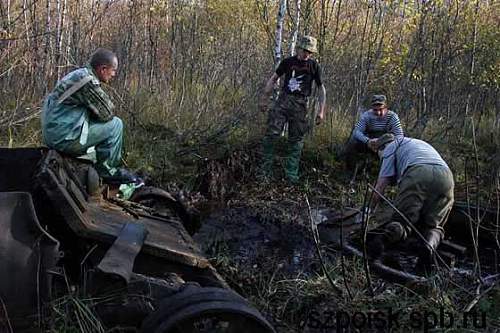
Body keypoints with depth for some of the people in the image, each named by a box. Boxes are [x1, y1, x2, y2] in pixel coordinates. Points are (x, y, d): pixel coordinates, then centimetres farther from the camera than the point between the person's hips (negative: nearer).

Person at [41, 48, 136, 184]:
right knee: (116, 124, -9)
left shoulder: (78, 74, 14)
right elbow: (107, 113, -14)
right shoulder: (88, 81, -18)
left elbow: (97, 109, 20)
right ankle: (106, 169, 3)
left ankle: (105, 167, 24)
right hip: (65, 139, -10)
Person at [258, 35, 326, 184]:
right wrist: (264, 99, 8)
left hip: (300, 104, 0)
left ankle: (291, 173, 10)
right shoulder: (288, 62, 5)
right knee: (272, 133, -13)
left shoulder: (314, 66, 5)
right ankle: (266, 167, 0)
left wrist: (321, 111, 3)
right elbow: (273, 79, 13)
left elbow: (321, 88, 9)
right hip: (283, 100, 0)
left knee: (296, 139, 2)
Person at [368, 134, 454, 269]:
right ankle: (431, 243, -18)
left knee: (402, 220, 4)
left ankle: (385, 237, -27)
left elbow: (381, 184, 15)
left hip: (416, 175, -5)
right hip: (445, 177, 5)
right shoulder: (421, 143, 44)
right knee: (434, 226, 13)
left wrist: (369, 210, 24)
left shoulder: (391, 146, 24)